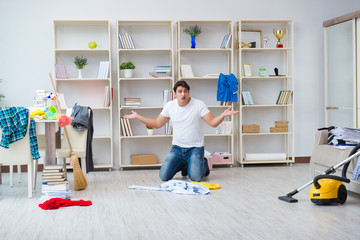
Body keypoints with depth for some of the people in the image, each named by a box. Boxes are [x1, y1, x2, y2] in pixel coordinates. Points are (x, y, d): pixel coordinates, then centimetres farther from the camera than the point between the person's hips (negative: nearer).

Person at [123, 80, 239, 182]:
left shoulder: (199, 104, -9)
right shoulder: (170, 106, 2)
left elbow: (212, 122, -11)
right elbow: (157, 124, 10)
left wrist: (223, 115, -31)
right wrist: (137, 116, 5)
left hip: (195, 148, -3)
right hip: (177, 148, 4)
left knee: (195, 177, -23)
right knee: (164, 176, -9)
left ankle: (203, 164, 15)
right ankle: (184, 165, 22)